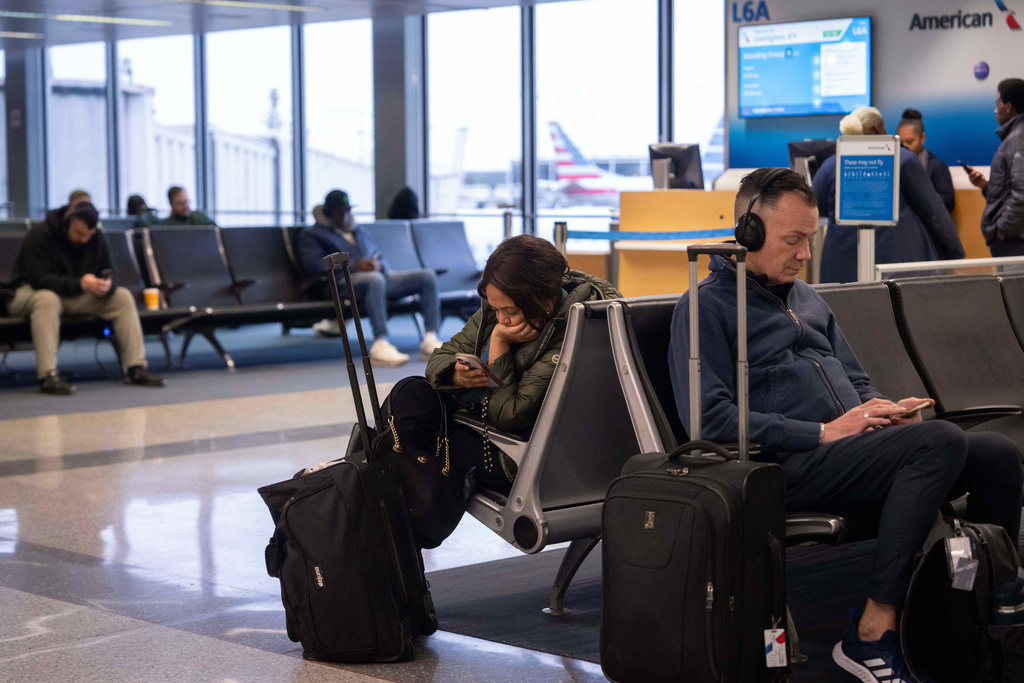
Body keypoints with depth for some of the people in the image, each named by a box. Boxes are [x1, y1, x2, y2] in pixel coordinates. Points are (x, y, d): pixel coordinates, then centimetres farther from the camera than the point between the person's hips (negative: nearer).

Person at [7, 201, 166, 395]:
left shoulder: (97, 238, -1)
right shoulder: (39, 236, -20)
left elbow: (107, 274, 1)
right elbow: (40, 279, -28)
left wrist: (106, 286, -26)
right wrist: (80, 284, -38)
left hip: (75, 296, 6)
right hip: (30, 292, -6)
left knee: (123, 297, -11)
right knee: (47, 299, -42)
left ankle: (136, 369, -14)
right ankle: (47, 376, -46)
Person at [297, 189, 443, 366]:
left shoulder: (362, 233, 35)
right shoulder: (311, 235, 14)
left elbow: (382, 259, 28)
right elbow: (313, 265, -5)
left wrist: (378, 264, 0)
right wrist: (354, 265, -15)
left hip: (379, 276, 7)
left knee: (427, 275, -14)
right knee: (375, 279, -42)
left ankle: (430, 339, -24)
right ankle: (380, 344, -47)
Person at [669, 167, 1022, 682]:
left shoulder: (806, 299, 26)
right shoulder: (705, 306, 0)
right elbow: (711, 419, -12)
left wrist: (882, 409, 5)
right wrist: (821, 433, -14)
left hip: (856, 447, 8)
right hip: (792, 466, -7)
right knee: (940, 439, -30)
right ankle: (873, 635, -30)